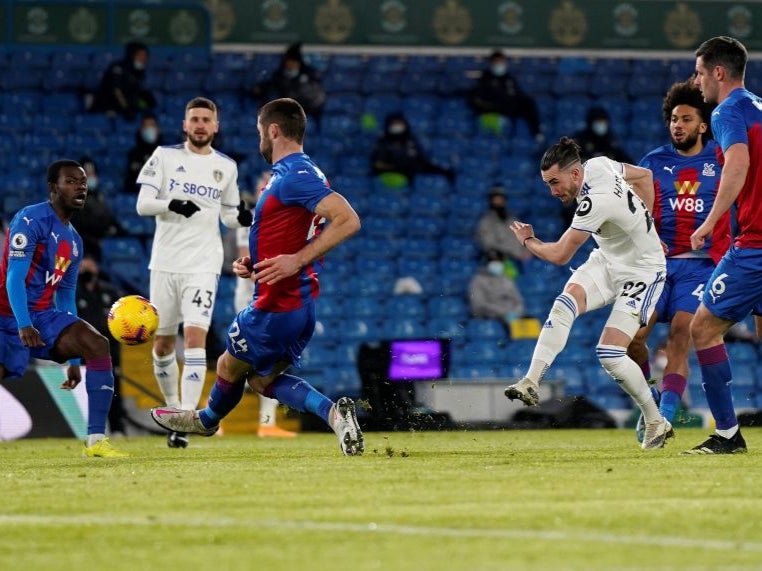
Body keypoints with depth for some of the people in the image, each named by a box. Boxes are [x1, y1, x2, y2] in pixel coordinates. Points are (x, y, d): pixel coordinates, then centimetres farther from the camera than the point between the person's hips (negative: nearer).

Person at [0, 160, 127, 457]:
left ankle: (96, 439, -18)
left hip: (43, 316, 7)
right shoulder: (31, 220, -10)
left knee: (98, 346, -14)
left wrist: (73, 359, 20)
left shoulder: (73, 241, 16)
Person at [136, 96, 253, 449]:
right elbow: (143, 204, -4)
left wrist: (243, 218, -6)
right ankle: (173, 408, 28)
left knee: (195, 337, -17)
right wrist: (172, 203, -24)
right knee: (163, 343, 7)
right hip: (166, 261, 1)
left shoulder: (226, 167, 9)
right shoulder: (165, 156, 2)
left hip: (203, 265, -1)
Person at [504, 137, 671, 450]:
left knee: (610, 354, -16)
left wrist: (528, 240, -2)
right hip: (607, 261, 9)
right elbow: (644, 175, 13)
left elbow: (559, 255, -22)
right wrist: (642, 223, 15)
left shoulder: (596, 202, -31)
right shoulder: (598, 164, -6)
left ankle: (656, 423, 4)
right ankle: (531, 382, -29)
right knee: (564, 303, -20)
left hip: (641, 272, -9)